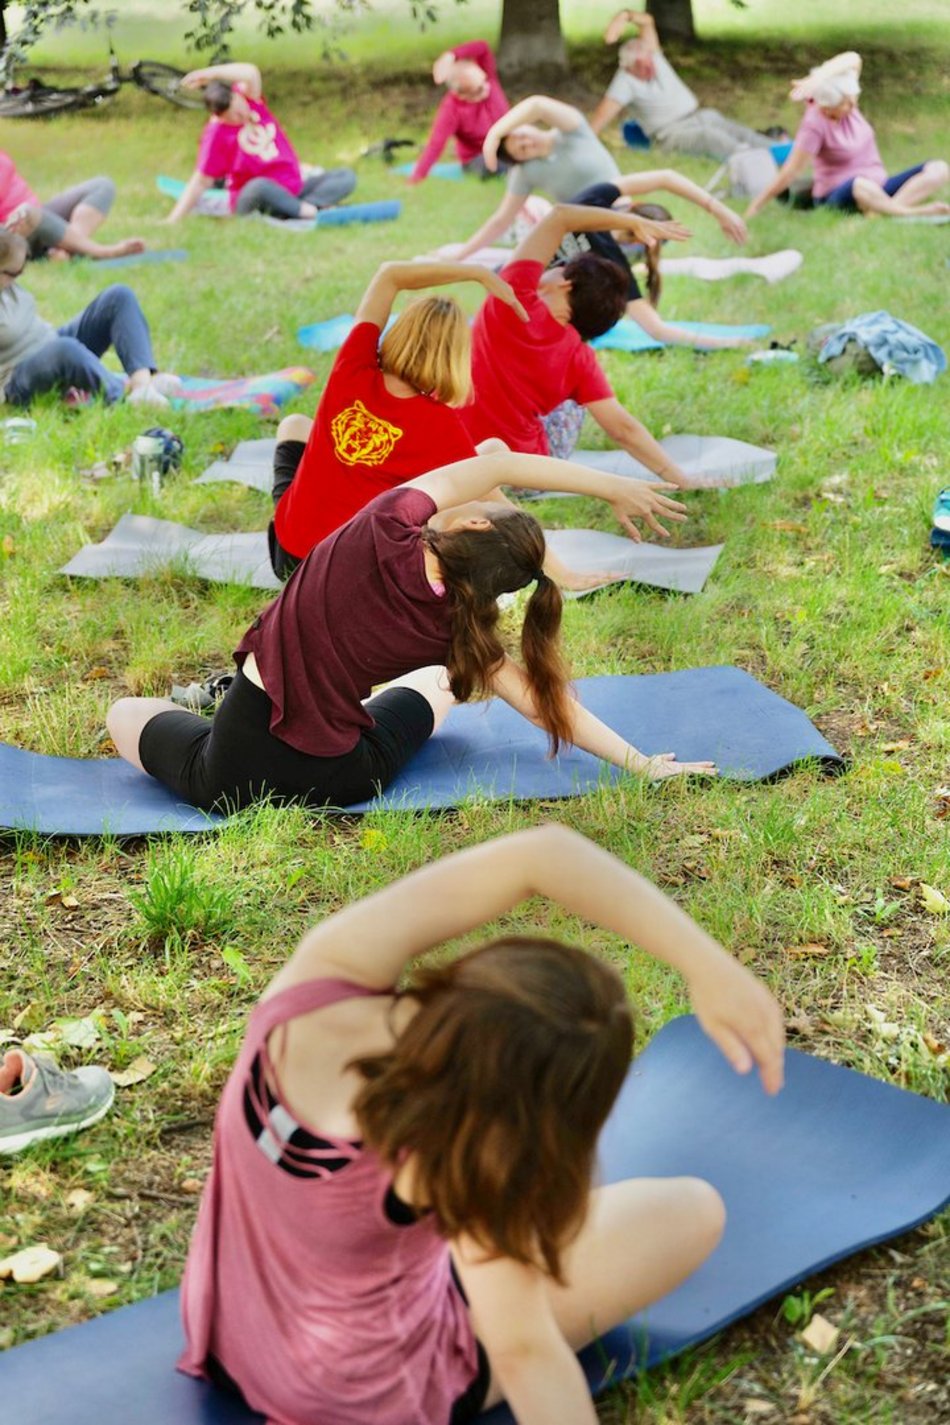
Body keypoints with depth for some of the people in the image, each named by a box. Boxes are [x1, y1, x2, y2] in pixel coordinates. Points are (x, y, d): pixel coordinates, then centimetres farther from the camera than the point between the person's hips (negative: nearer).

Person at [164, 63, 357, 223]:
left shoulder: (249, 96, -5)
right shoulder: (216, 134, -15)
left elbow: (251, 73, -29)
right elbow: (200, 182, -13)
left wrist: (210, 73, -36)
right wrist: (172, 220, -19)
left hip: (294, 191, 6)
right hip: (254, 201, -6)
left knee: (347, 177, -5)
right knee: (260, 187, -42)